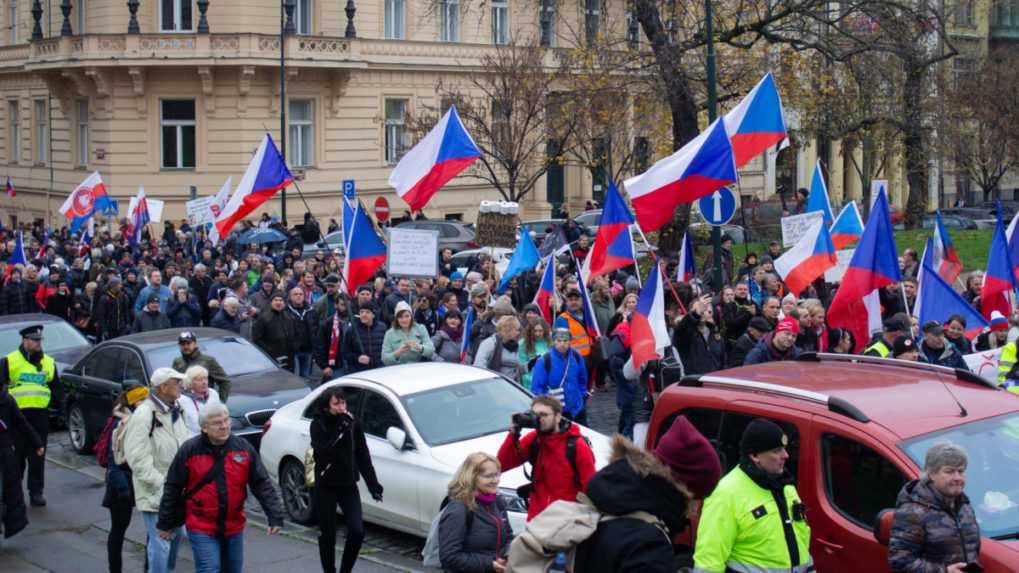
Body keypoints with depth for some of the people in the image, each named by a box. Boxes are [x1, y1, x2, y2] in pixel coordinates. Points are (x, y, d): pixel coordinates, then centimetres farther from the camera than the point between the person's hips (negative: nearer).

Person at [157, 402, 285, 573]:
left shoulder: (244, 448, -2)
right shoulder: (189, 450, -9)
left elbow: (262, 484, -1)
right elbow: (172, 489, 0)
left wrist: (275, 516, -10)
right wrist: (166, 523, 5)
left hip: (234, 528, 4)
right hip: (201, 530, -3)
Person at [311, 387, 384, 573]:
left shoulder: (352, 424, 0)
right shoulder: (318, 425, -10)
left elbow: (363, 455, 5)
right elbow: (322, 452, -23)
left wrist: (373, 483, 2)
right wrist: (340, 430, -26)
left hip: (348, 486, 3)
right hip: (325, 486, -3)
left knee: (357, 531, -7)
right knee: (328, 535, 4)